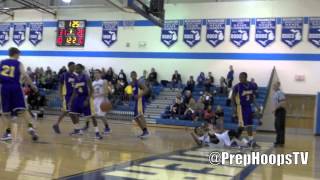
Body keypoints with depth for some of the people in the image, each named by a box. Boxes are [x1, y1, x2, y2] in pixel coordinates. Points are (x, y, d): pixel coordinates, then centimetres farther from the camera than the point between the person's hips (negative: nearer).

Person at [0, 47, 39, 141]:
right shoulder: (18, 63, 6)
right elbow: (25, 76, -6)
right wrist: (32, 85, 1)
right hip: (15, 87, -2)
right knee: (23, 109, 0)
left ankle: (8, 132, 5)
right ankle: (30, 127, -15)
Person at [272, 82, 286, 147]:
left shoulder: (280, 93, -15)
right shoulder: (275, 93, 15)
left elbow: (283, 103, -24)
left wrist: (275, 108, -21)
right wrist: (274, 110, 17)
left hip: (280, 111, -10)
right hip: (277, 112, 10)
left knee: (280, 127, -8)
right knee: (277, 126, 12)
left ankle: (281, 142, -5)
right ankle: (278, 141, 20)